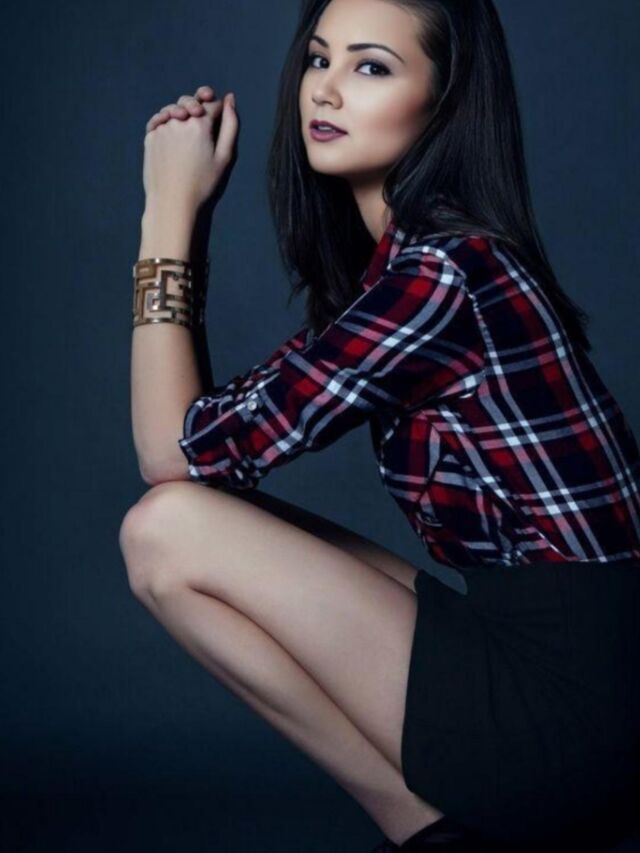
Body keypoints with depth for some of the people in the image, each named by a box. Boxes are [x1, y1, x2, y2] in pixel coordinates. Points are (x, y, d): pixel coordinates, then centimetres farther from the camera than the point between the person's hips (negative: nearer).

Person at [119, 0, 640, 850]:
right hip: (524, 644, 9)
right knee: (197, 527, 8)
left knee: (167, 530, -10)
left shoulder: (442, 272, -20)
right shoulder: (399, 254, 8)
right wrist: (186, 210, 5)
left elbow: (178, 451, -15)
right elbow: (222, 423, 10)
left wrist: (170, 209, -8)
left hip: (571, 705, -9)